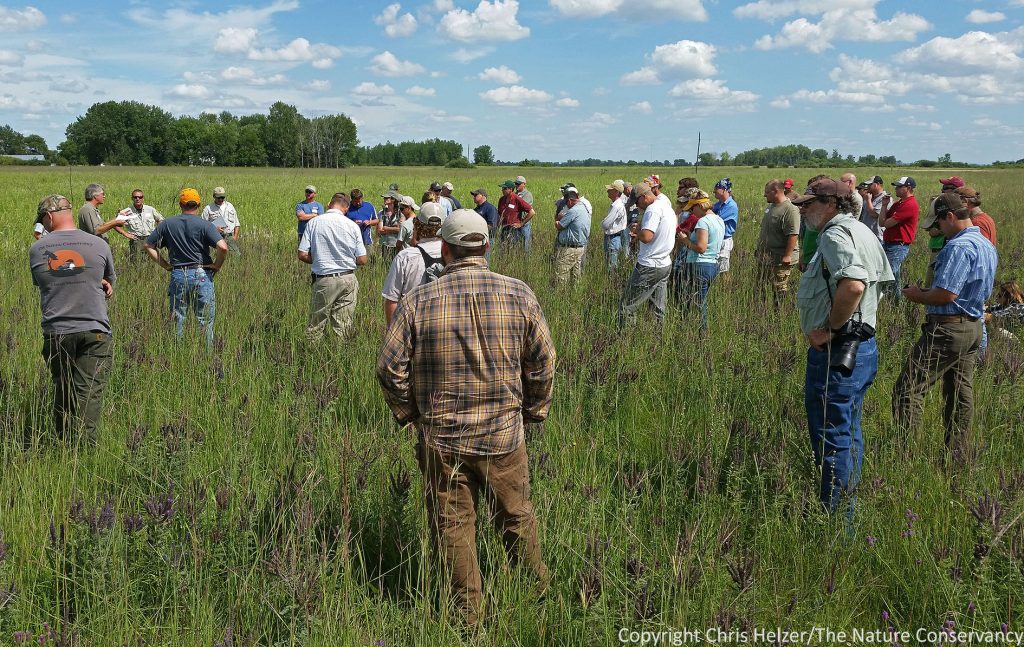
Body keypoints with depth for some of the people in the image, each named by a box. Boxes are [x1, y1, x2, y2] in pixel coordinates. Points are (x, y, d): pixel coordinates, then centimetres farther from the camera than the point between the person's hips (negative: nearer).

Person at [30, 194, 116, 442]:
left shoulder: (37, 250, 1)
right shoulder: (99, 245, 0)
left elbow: (41, 285, 12)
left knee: (62, 392, 15)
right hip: (95, 332, -2)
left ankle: (64, 443, 24)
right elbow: (109, 285, 13)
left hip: (55, 333, 2)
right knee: (90, 394, -4)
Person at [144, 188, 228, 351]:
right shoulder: (205, 225, -6)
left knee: (177, 321, 10)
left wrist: (165, 265, 10)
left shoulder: (167, 224, 6)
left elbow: (148, 246, 10)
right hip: (202, 275, -3)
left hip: (177, 275, 3)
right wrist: (217, 265, -3)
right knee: (205, 322, 4)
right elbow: (223, 247, -18)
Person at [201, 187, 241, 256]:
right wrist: (215, 229, -12)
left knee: (237, 256, -13)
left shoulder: (230, 206, 19)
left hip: (230, 237, 3)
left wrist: (235, 236, 7)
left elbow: (237, 224, 21)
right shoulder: (208, 209, 7)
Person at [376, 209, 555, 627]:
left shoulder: (418, 302, -9)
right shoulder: (519, 295, -6)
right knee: (516, 518, 19)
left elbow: (390, 367, -7)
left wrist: (409, 414, 7)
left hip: (441, 438, -1)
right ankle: (538, 593, 36)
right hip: (504, 435, 1)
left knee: (452, 526, 13)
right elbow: (543, 362, -1)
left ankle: (468, 614, 24)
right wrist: (533, 412, 13)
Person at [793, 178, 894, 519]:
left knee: (832, 439, -2)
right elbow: (882, 279, 24)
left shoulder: (835, 234, -18)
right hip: (863, 346, 11)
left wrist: (830, 329, -22)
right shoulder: (862, 231, 14)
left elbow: (853, 285, -34)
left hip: (835, 351, -11)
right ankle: (848, 510, 31)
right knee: (850, 435, 19)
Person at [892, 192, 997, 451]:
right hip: (973, 326, 10)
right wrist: (928, 292, 15)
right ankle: (956, 453, 21)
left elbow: (946, 294, -25)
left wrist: (918, 296, -7)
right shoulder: (986, 245, 13)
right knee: (961, 393, 14)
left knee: (907, 389, -7)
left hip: (948, 328, -10)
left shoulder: (959, 247, -19)